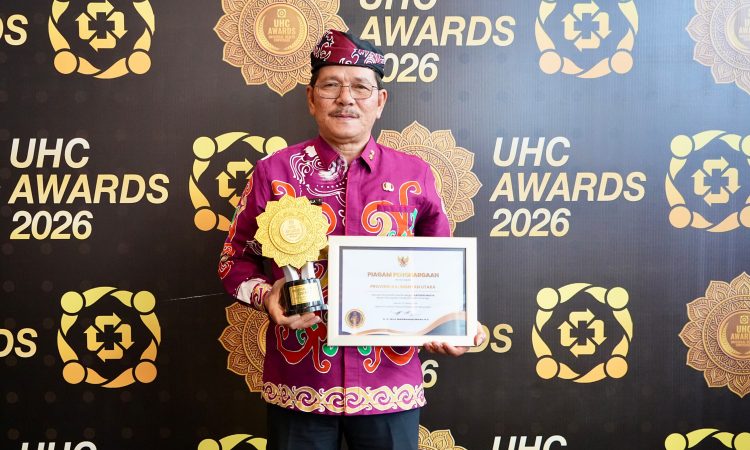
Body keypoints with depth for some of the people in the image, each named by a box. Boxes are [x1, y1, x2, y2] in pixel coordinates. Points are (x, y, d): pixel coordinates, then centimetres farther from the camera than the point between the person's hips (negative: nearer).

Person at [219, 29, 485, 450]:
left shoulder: (415, 175, 1)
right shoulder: (274, 171, -2)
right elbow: (236, 258, 7)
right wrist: (266, 296, -12)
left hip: (390, 384, 1)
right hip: (299, 383, 0)